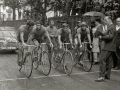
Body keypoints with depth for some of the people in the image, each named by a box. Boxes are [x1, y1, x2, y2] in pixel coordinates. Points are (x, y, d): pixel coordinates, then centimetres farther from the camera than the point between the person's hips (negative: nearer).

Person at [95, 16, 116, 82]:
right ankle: (107, 75, 20)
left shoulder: (111, 27, -13)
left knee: (102, 60, -12)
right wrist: (102, 35, 6)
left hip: (108, 47, -11)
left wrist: (102, 37, -16)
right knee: (109, 61, 13)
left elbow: (110, 36, -24)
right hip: (110, 47, 11)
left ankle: (102, 76, -12)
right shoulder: (111, 27, 19)